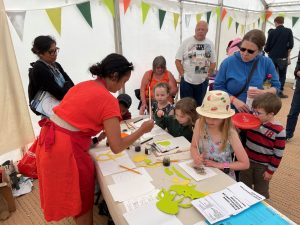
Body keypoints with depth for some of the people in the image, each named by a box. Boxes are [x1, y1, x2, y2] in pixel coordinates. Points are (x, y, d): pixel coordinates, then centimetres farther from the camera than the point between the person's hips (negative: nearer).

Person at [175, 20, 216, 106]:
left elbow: (213, 62, 11)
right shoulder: (187, 42, -4)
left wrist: (208, 75, 3)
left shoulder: (210, 44, 5)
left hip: (202, 81, 3)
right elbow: (178, 60, -4)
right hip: (187, 81, -3)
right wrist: (183, 74, -8)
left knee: (199, 105, 13)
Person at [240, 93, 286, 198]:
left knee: (261, 192, 19)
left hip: (263, 166, -4)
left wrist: (271, 170, -9)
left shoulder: (279, 131, -21)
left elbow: (278, 154, -14)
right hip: (247, 161, 4)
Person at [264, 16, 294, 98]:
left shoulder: (272, 32, -2)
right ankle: (280, 92, 7)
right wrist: (288, 55, 9)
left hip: (272, 57, 1)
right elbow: (291, 45, -5)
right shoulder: (288, 31, -2)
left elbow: (268, 45, -1)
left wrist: (267, 50, 21)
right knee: (282, 75, 8)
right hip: (283, 57, -1)